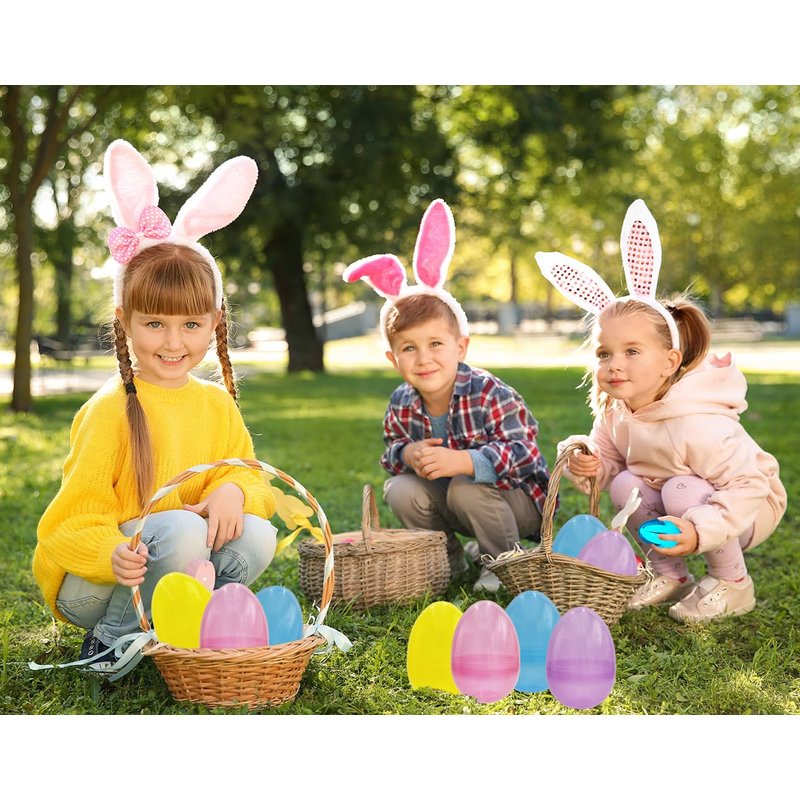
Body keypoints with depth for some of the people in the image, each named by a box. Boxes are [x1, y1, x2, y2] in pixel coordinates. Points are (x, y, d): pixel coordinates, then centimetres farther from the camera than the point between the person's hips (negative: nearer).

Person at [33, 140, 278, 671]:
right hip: (88, 585, -5)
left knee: (257, 537, -18)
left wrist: (234, 491, -18)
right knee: (181, 530, -32)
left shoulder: (217, 404, 2)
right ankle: (113, 638, -11)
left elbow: (248, 478, 7)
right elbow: (73, 523, -17)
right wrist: (114, 555, -39)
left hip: (180, 565, 5)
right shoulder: (111, 410, -17)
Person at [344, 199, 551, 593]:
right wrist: (407, 455, -21)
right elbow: (391, 451, 4)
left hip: (518, 500, -5)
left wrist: (464, 462, -46)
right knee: (400, 490, -16)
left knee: (466, 491, -32)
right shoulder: (401, 405, -9)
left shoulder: (489, 395, -27)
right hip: (448, 499, 6)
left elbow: (522, 452, -33)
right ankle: (449, 561, 6)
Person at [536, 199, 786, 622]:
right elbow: (607, 460, 1)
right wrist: (586, 466, -24)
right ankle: (671, 576, 2)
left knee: (682, 490, -32)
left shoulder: (698, 426, -35)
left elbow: (748, 486, -34)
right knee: (626, 486, -17)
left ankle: (733, 584, -10)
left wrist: (699, 530, -47)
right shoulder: (614, 412, -12)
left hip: (753, 507, -6)